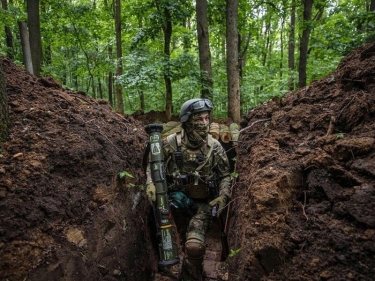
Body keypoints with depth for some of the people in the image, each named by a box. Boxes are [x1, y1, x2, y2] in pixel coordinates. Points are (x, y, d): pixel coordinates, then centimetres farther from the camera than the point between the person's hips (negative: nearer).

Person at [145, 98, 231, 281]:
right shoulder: (172, 142, -8)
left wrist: (223, 197, -7)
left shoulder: (215, 146, -3)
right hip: (176, 198, 1)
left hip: (202, 203, -1)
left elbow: (225, 175, 8)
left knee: (195, 247, -19)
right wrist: (151, 184, -11)